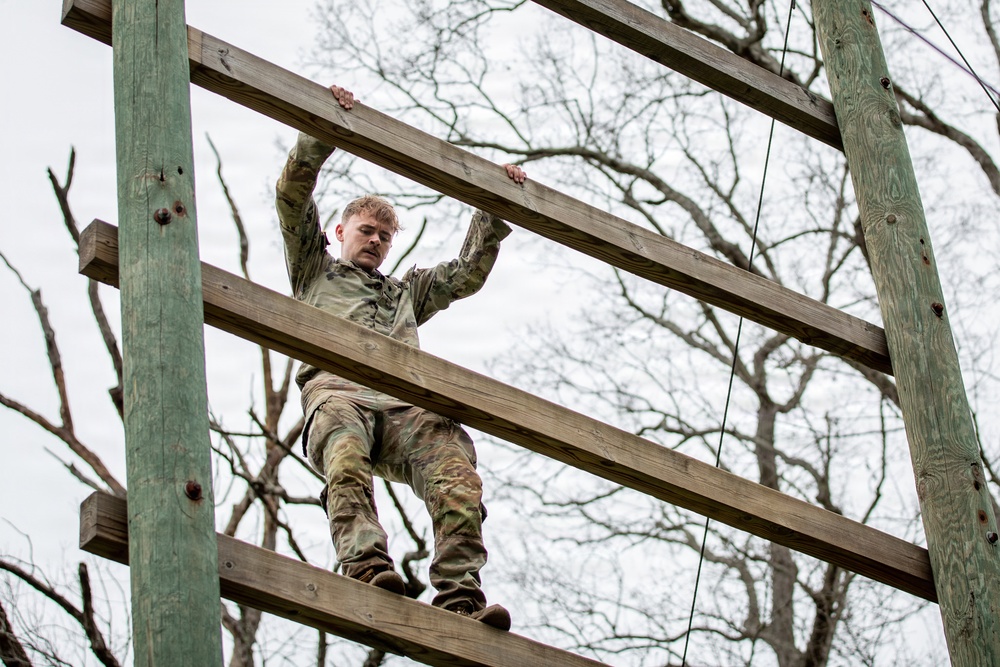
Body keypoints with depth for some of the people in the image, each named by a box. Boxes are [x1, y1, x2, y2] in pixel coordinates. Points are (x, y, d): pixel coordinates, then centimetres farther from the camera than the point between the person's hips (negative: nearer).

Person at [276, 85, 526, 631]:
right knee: (346, 453, -41)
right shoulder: (316, 272, 35)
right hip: (336, 387, -3)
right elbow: (292, 192, 24)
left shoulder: (407, 291, 46)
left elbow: (468, 274, 43)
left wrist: (495, 210, 36)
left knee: (455, 473, -31)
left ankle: (460, 594, -46)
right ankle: (366, 566, -60)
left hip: (403, 400, 3)